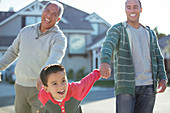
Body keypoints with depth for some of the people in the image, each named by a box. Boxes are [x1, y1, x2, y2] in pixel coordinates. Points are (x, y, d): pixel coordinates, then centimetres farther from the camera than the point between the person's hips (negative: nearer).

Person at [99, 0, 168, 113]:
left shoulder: (150, 33, 18)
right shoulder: (117, 30, 1)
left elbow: (158, 57, 20)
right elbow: (108, 45, -19)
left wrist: (162, 78, 4)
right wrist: (105, 62, -42)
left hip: (148, 86, 4)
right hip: (126, 86, -4)